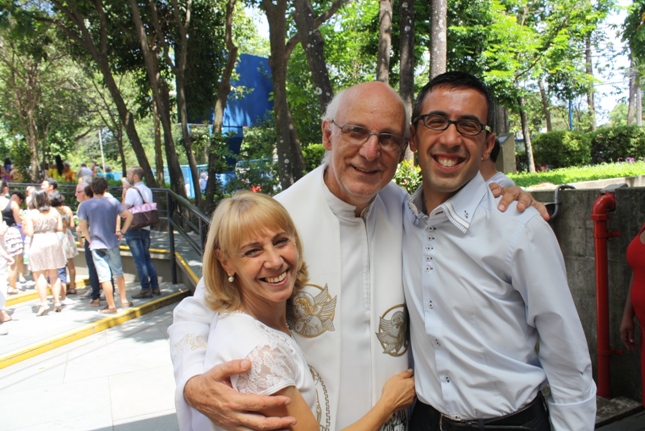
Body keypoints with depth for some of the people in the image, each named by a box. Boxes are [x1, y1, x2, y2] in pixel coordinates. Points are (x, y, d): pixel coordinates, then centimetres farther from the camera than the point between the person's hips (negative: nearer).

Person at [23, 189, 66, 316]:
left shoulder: (30, 214, -10)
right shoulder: (54, 212, 1)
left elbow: (29, 232, -14)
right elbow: (60, 228, 1)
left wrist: (24, 229, 7)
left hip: (37, 244, -4)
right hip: (53, 241, 4)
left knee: (39, 275, 3)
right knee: (54, 275, 12)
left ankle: (44, 303, -3)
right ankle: (57, 302, 13)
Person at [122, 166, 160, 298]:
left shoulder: (132, 190, -12)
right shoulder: (148, 190, 11)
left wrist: (124, 193, -6)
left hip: (134, 228, -7)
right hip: (146, 227, 7)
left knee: (139, 259, -3)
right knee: (147, 257, 14)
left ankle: (145, 289, -2)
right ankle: (155, 286, 14)